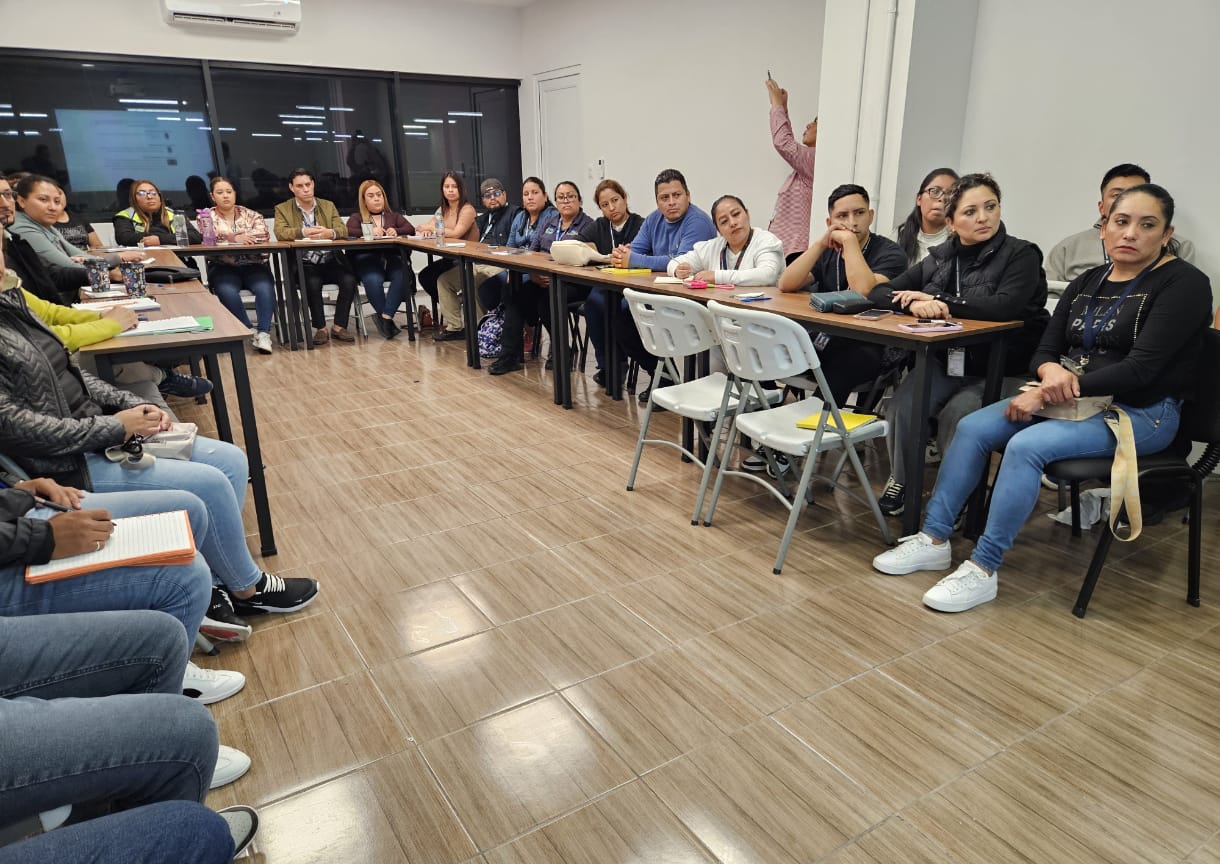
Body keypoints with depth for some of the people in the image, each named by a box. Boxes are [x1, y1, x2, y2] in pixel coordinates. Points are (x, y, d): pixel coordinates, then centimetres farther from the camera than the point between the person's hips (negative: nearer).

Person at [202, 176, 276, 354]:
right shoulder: (206, 216, 13)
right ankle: (250, 332, -25)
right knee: (227, 291, -33)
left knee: (265, 288, -32)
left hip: (253, 265, 0)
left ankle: (264, 333, -35)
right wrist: (235, 238, -21)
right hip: (223, 267, 0)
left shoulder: (252, 215, 14)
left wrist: (241, 238, -19)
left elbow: (263, 236, -2)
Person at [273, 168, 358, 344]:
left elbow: (343, 230, 1)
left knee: (349, 280, -26)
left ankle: (339, 327, -14)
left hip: (330, 261, 2)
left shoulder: (328, 206, 15)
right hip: (303, 263, -2)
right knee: (313, 283, -33)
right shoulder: (282, 209, 9)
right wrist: (303, 233, -29)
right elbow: (280, 233, -10)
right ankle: (320, 328, -17)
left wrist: (330, 233, -24)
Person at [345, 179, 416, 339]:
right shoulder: (356, 217, 24)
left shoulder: (393, 216, 31)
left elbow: (411, 229, 12)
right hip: (367, 258, -2)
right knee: (373, 281, -37)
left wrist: (396, 231, -8)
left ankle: (385, 317, -37)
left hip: (392, 258, 2)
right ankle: (387, 319, -29)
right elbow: (348, 232, 1)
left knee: (404, 276, -34)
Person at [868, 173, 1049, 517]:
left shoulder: (1021, 255, -5)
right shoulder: (939, 259, 9)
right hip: (948, 364, 4)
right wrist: (915, 304, -18)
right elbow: (880, 293, 4)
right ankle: (900, 483, -3)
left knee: (958, 412, -30)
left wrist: (938, 300, -17)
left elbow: (1003, 306, -23)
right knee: (905, 400, -24)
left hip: (1002, 371, -3)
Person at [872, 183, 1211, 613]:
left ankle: (983, 569, -22)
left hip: (1139, 412, -6)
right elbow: (1045, 349, 7)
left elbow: (1140, 368, -20)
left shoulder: (1184, 284, -9)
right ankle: (934, 539, -9)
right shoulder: (1088, 281, 11)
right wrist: (1051, 371, -19)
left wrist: (1048, 395, -22)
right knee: (973, 428, -14)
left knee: (1026, 445, -31)